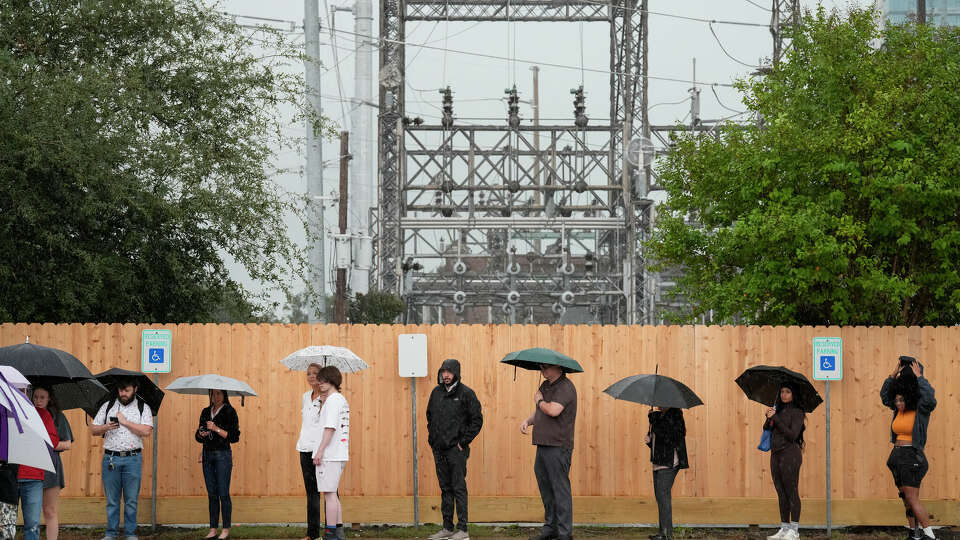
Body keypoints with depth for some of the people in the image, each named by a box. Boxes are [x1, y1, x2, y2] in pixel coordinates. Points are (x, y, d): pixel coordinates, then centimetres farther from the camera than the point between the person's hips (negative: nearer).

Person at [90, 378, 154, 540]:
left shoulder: (143, 408, 5)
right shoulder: (107, 406, 12)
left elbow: (147, 431, -9)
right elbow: (93, 430, 11)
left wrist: (125, 422, -11)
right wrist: (106, 427, -9)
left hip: (132, 459, -2)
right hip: (110, 458, 2)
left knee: (131, 500, 2)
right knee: (112, 499, 5)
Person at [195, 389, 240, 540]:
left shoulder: (229, 411, -3)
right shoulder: (206, 412, 14)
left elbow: (234, 436, -9)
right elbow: (198, 437, 18)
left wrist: (216, 429, -17)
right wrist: (201, 434, -5)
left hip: (223, 455, -5)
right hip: (207, 455, 5)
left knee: (223, 493, -7)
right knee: (212, 494, 6)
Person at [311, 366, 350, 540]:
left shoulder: (332, 400, -12)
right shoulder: (342, 399, 18)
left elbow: (330, 428, -19)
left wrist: (320, 451, -19)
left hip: (329, 454, -10)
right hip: (340, 454, 10)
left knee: (329, 493, -8)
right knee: (332, 493, 16)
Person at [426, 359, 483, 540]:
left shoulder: (466, 394, -7)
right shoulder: (436, 393, 10)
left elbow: (477, 420, -6)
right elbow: (430, 416, 23)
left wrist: (463, 442, -10)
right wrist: (432, 437, 12)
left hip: (456, 449, -6)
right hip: (439, 449, 6)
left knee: (459, 488, -6)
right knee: (445, 489, 11)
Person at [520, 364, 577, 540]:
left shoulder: (565, 387, -12)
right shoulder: (545, 385, 17)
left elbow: (553, 411, -26)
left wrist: (539, 401, -6)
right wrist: (528, 421, 5)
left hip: (558, 446, -10)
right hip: (543, 445, 10)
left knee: (560, 488, -7)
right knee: (545, 487, 14)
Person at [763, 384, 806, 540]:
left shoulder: (797, 412, -5)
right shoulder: (778, 410, 15)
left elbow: (792, 435, -14)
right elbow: (766, 429, 11)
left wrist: (775, 419, -15)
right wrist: (769, 419, -9)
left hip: (790, 453, -7)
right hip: (776, 454, 7)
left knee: (792, 492, -7)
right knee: (781, 493, 8)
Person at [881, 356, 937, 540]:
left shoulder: (921, 410, -8)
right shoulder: (900, 410, 11)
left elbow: (930, 399, -27)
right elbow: (884, 396, 16)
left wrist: (919, 377, -18)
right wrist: (894, 375, 4)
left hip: (912, 457, -8)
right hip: (897, 456, 8)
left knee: (913, 500, -13)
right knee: (907, 499, 10)